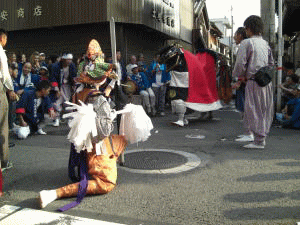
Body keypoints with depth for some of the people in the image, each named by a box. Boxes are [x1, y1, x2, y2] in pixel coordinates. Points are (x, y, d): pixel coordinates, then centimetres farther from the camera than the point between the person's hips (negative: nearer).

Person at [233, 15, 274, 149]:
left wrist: (240, 76, 6)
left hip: (254, 82, -7)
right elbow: (271, 63, 20)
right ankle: (262, 137, 24)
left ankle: (258, 141, 0)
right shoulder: (265, 43, 15)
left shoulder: (246, 43, -7)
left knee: (254, 111, -2)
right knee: (265, 111, 13)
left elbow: (240, 63, -11)